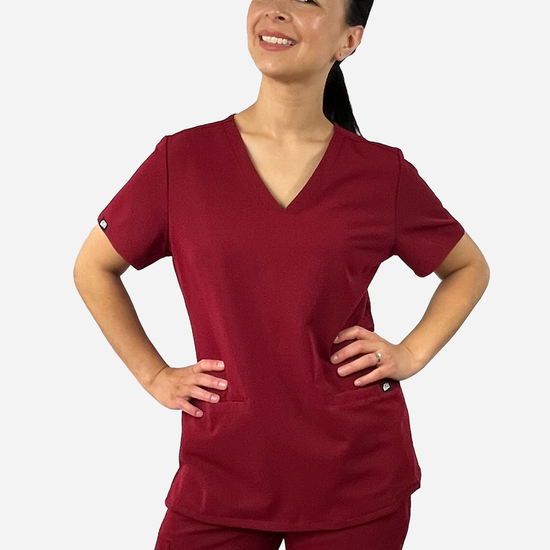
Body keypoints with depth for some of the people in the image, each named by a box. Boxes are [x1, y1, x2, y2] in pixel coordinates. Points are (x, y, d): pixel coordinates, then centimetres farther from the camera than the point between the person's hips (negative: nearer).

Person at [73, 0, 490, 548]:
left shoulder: (383, 173, -2)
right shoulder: (182, 159, -3)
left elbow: (469, 267, 14)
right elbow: (93, 268, 11)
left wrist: (411, 353, 0)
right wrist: (153, 374, 3)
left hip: (356, 476, 1)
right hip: (222, 472, 0)